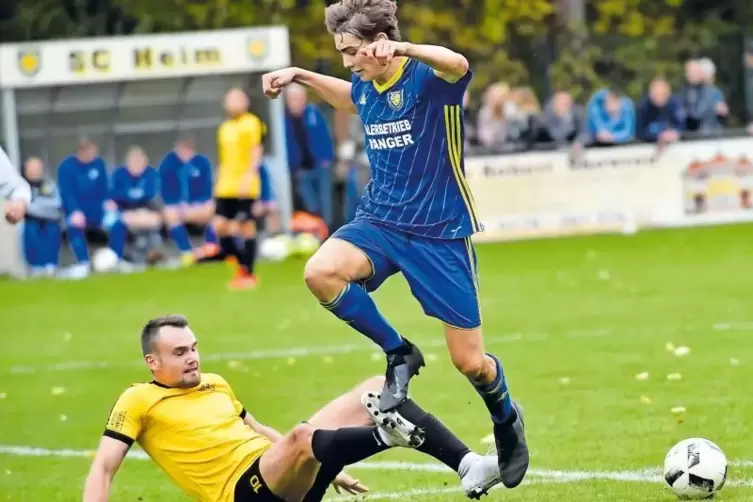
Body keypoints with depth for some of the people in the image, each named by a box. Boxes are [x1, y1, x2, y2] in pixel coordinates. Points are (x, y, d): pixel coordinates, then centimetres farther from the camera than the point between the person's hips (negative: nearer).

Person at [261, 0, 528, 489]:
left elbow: (457, 64, -42)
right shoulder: (366, 89, 5)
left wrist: (401, 48, -57)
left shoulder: (428, 79, -16)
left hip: (441, 233, -5)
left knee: (470, 361, -1)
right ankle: (398, 353, -6)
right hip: (380, 222, 5)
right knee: (321, 272, -28)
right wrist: (301, 76, 24)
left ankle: (507, 420, 35)